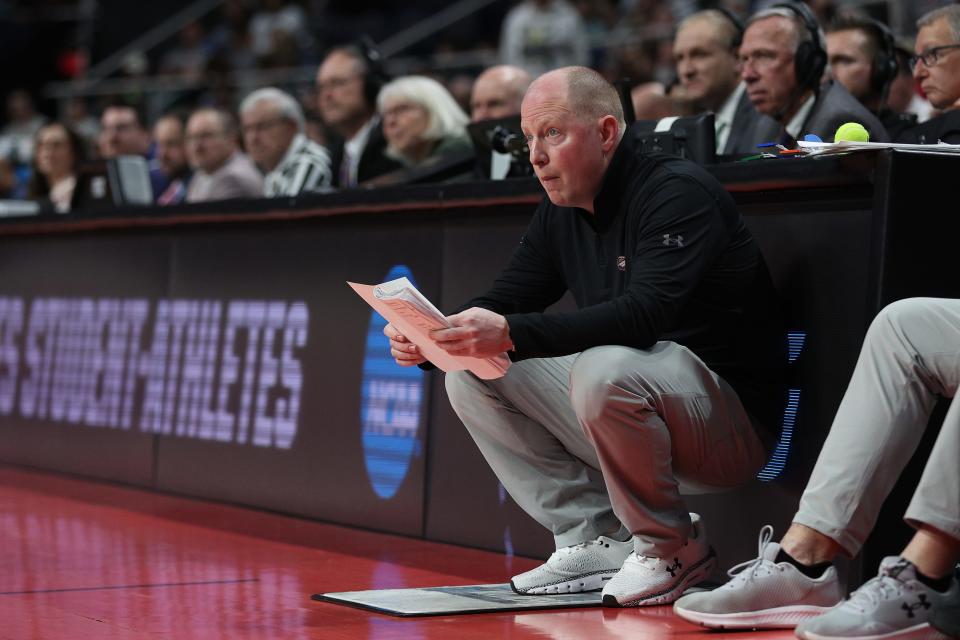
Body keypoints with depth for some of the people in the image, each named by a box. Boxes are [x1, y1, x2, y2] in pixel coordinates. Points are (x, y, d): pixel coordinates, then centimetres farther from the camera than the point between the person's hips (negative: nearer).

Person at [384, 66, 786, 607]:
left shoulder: (678, 192, -17)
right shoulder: (562, 214, 9)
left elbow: (644, 314, -32)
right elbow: (501, 304, 7)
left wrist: (512, 336, -41)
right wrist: (427, 341, -15)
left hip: (731, 425, -8)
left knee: (603, 370, -37)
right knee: (470, 376, 1)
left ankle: (672, 546, -12)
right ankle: (598, 542, -2)